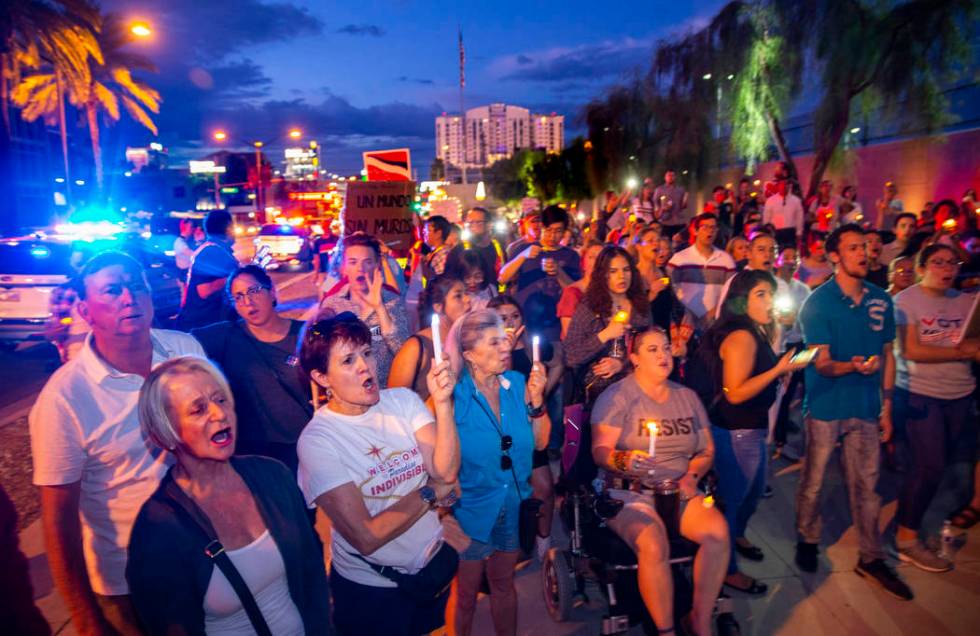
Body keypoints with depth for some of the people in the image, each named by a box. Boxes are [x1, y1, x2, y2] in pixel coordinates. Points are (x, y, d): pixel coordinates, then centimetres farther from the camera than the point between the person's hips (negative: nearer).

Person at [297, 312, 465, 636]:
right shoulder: (318, 439, -21)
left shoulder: (403, 400, -9)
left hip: (436, 559, 4)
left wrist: (442, 403, -31)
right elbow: (366, 537, -25)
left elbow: (447, 471, -19)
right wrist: (430, 493, -16)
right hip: (372, 586, -4)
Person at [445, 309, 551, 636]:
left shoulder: (517, 383, -7)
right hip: (470, 512, -4)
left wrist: (536, 400, -18)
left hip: (512, 508, 4)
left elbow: (540, 442, -3)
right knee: (465, 594, 16)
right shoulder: (455, 395, -20)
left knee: (503, 584, 25)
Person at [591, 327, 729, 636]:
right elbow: (600, 451, -11)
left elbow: (707, 451, 15)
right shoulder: (617, 396, -4)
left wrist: (692, 475, -5)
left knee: (718, 530, -23)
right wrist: (623, 460, -33)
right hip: (627, 492, -4)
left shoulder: (687, 396, 12)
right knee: (654, 544, -32)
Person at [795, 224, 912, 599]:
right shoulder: (818, 302, -10)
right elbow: (822, 364, -14)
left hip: (866, 407, 4)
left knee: (866, 484, 11)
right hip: (826, 405, -4)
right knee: (813, 480, 10)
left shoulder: (881, 300, 4)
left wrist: (887, 405, 8)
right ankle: (807, 540, 30)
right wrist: (853, 366, -35)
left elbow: (887, 355, 11)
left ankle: (871, 558, 25)